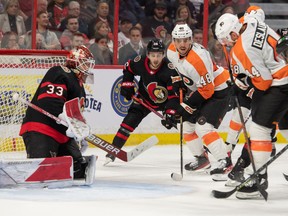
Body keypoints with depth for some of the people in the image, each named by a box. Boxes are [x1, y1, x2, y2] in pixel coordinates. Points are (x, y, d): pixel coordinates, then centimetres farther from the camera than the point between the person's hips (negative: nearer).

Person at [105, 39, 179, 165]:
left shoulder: (170, 69, -31)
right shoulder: (140, 63, -21)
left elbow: (175, 94, -31)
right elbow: (128, 68, 5)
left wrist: (170, 113, -40)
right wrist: (127, 84, -4)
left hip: (165, 101, -2)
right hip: (145, 98, 2)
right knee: (129, 121, -9)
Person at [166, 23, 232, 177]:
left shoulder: (198, 58, -34)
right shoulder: (172, 51, -8)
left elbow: (207, 90, -29)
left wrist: (187, 105, -23)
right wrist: (179, 81, 5)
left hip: (217, 90, -9)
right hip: (197, 88, 9)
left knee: (203, 127, -22)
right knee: (187, 123, 11)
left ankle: (224, 162, -19)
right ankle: (201, 158, 27)